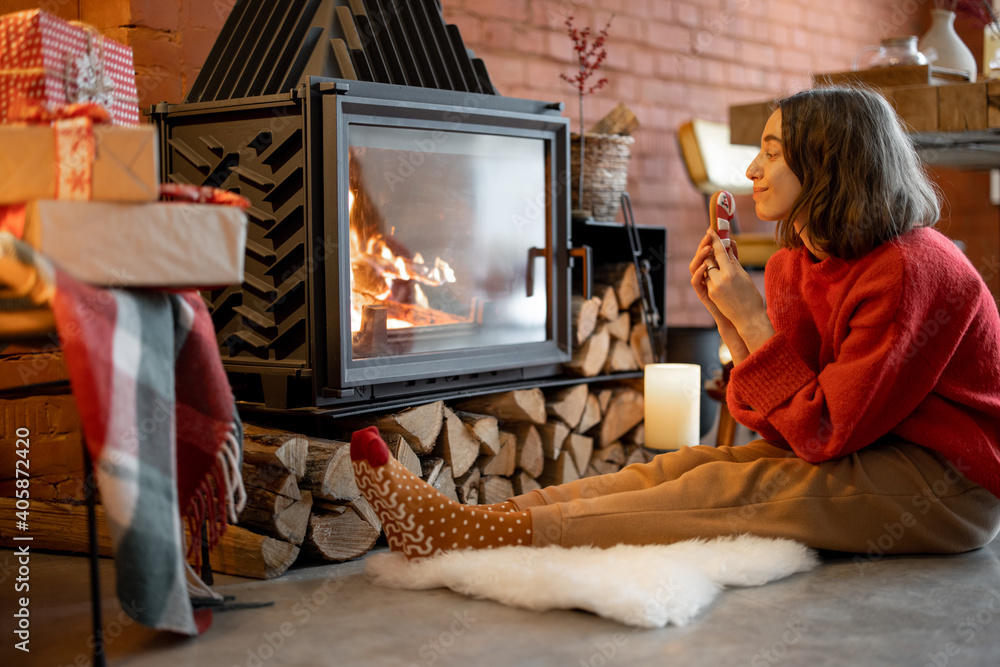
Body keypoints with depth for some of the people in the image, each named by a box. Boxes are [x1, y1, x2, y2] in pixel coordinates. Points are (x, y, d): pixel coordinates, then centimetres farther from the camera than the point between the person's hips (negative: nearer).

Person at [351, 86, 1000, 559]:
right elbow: (791, 431, 2)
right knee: (681, 466, -9)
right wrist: (728, 317, -6)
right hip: (860, 457, 8)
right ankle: (481, 520, -16)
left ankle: (475, 535, -22)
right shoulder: (796, 266, 6)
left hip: (941, 485, -8)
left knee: (720, 490, -20)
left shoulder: (911, 269, -20)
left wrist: (752, 319, -18)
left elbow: (825, 432, -21)